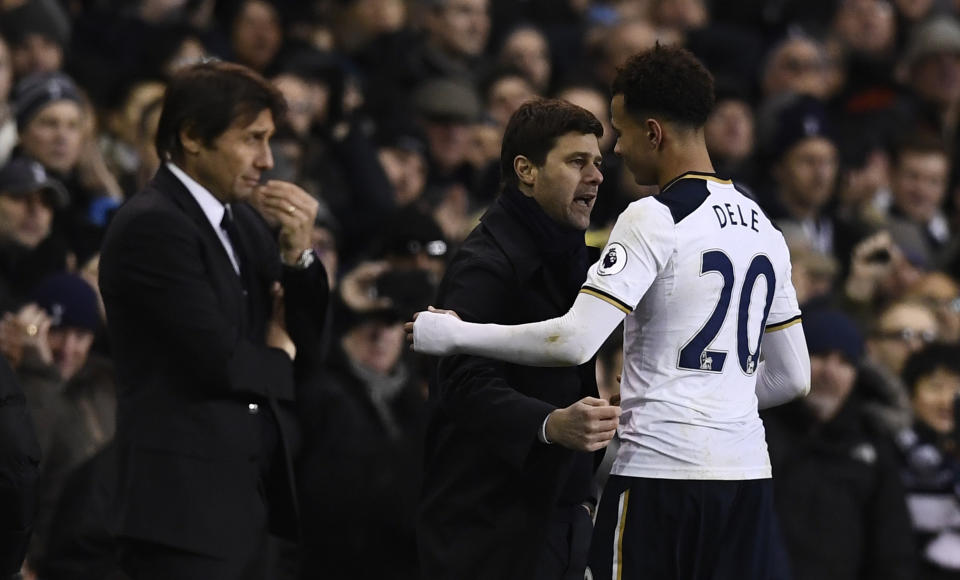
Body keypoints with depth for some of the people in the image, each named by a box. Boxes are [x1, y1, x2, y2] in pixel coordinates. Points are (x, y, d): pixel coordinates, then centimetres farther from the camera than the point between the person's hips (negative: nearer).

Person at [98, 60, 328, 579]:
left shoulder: (243, 223, 14)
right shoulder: (152, 225, -12)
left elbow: (307, 349, 15)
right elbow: (218, 360, -18)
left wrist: (298, 253, -1)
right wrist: (276, 360, 3)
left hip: (245, 498, 8)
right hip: (185, 503, -8)